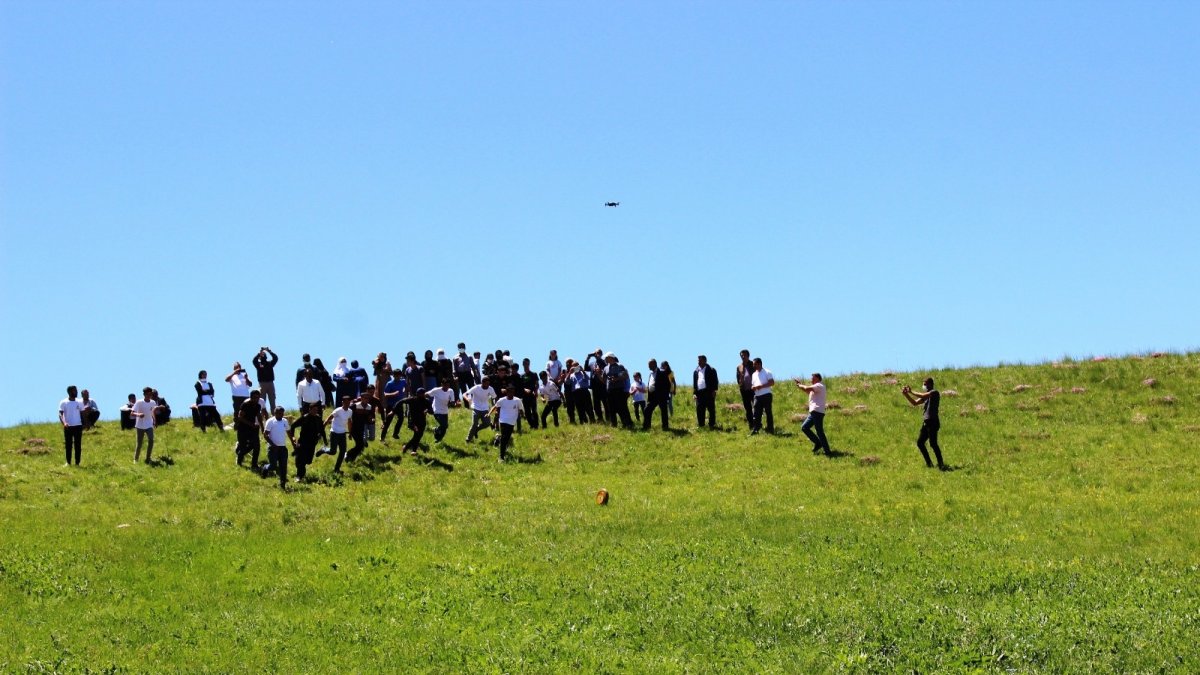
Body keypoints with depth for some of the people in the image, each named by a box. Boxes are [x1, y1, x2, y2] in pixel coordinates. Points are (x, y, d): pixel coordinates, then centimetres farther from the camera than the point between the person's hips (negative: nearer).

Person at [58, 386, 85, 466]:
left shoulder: (79, 402, 7)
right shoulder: (63, 402, -3)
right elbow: (60, 414, -11)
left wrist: (83, 425, 7)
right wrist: (63, 423, -28)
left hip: (78, 426, 2)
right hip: (68, 427, -2)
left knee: (78, 445, 2)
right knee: (68, 445, 2)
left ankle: (77, 463, 6)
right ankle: (68, 462, 10)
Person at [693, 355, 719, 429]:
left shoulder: (711, 370, 4)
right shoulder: (696, 371, 18)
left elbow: (715, 381, 0)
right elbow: (694, 383, 18)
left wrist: (714, 390, -10)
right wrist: (694, 393, 8)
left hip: (709, 392, -4)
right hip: (699, 393, 4)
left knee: (711, 409, -2)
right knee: (699, 410, 2)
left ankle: (712, 425, 2)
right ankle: (701, 425, 8)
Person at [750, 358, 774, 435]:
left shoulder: (767, 372, -1)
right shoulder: (754, 374, 19)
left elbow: (772, 382, -9)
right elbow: (752, 385, 22)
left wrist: (761, 386, -16)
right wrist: (753, 387, -3)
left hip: (766, 395, -6)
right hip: (757, 396, 6)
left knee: (768, 412, 0)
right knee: (756, 414, -1)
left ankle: (770, 429, 5)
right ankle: (755, 430, -3)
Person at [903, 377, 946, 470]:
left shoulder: (934, 392, -7)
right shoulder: (927, 395, 19)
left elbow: (923, 396, -24)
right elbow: (915, 403, 21)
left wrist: (911, 392, -15)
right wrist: (906, 394, 10)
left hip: (932, 422, -10)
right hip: (926, 422, 10)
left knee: (933, 443, -14)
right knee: (920, 442, 11)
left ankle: (941, 464, -11)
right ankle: (929, 463, 17)